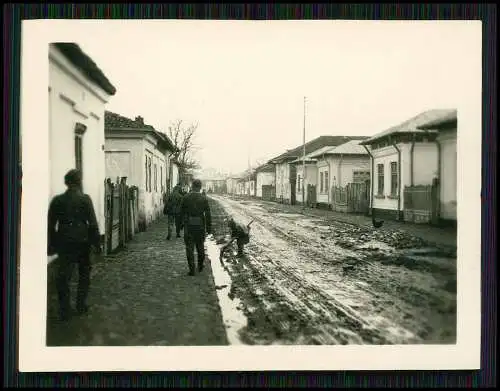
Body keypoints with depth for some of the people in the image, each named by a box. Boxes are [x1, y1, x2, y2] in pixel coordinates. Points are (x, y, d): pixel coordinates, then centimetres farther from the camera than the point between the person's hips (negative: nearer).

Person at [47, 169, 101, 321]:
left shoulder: (57, 200, 1)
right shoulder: (85, 199, -6)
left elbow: (50, 224, 3)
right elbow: (93, 223, -7)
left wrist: (51, 245, 11)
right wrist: (97, 243, 0)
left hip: (64, 243, 1)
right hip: (82, 242, -1)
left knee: (63, 277, 6)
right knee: (84, 274, 16)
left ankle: (64, 310, 5)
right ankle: (81, 305, 20)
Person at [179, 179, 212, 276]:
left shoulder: (185, 197, -5)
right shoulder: (204, 199, -5)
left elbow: (182, 212, 1)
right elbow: (208, 215, -5)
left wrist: (183, 222, 15)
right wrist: (209, 228, 2)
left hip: (188, 225, -1)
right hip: (200, 226, 1)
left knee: (189, 248, 3)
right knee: (200, 246, 18)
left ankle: (192, 269, 1)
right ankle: (200, 266, 31)